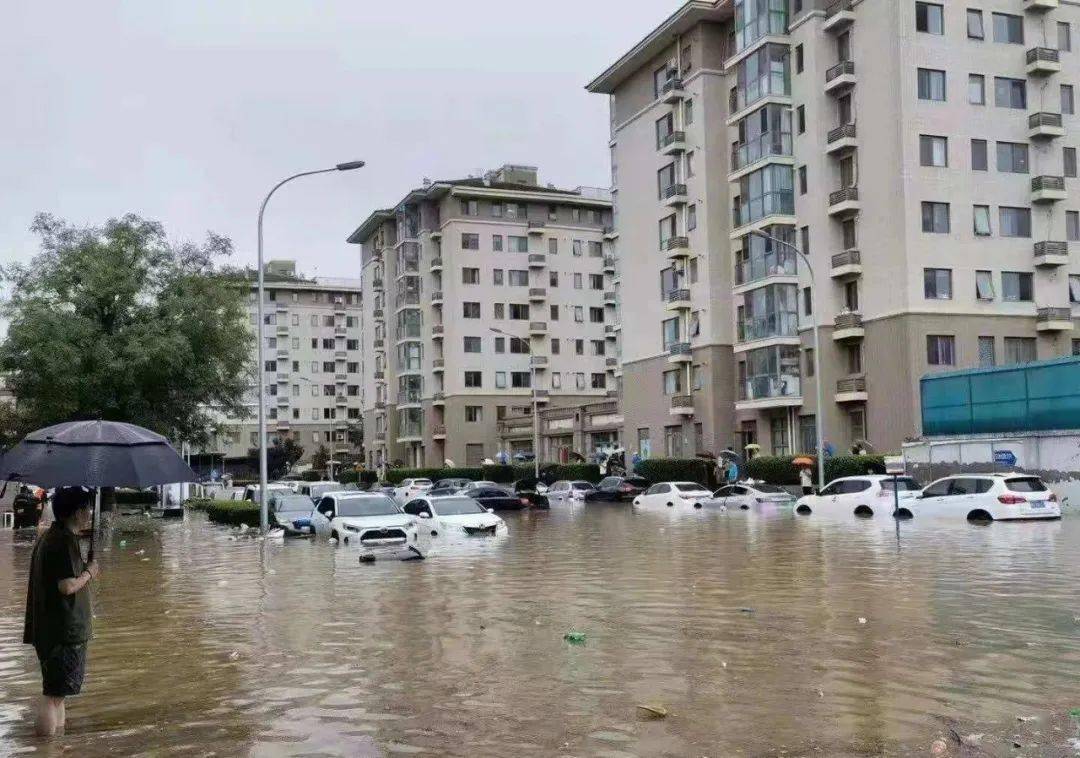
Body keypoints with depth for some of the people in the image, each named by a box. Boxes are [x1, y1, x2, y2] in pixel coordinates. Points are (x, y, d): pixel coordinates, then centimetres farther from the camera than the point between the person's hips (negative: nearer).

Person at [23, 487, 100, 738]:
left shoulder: (48, 537, 13)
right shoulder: (65, 541, -18)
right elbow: (67, 586, -24)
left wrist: (85, 572, 14)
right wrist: (88, 572, -8)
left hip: (49, 629, 10)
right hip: (64, 631, -10)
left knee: (56, 692, 18)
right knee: (54, 694, -5)